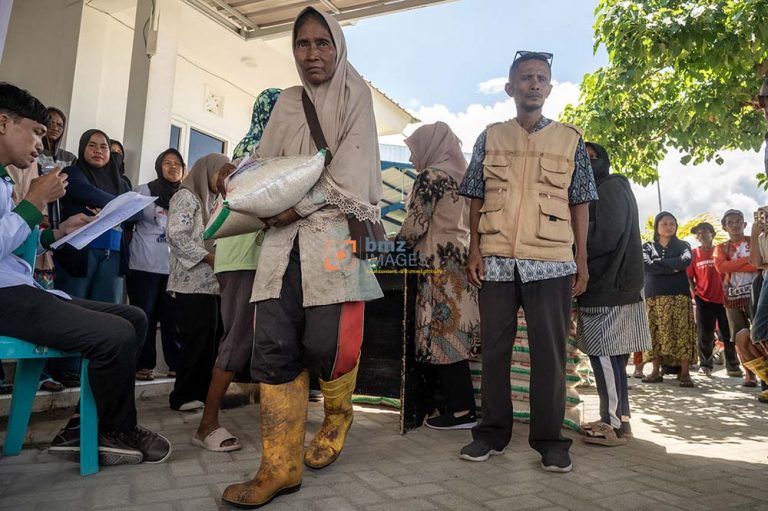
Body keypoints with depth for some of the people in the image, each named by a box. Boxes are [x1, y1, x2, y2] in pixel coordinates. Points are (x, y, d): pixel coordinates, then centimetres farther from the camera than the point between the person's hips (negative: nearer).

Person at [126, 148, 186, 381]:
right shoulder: (144, 190, 7)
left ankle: (177, 364, 8)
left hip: (174, 267, 2)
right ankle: (144, 364, 9)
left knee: (174, 316, 0)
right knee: (145, 316, 1)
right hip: (144, 265, -2)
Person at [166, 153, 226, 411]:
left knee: (213, 338, 4)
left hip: (212, 282, 8)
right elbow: (177, 235, -14)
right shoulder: (186, 196, -1)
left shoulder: (215, 202, 23)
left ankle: (202, 391, 13)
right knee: (199, 339, -8)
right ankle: (184, 396, 4)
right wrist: (210, 258, -15)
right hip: (194, 283, -8)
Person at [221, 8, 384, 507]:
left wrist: (301, 204, -13)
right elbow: (267, 165, 17)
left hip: (335, 230, -4)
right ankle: (281, 467, 4)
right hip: (284, 235, 4)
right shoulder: (287, 104, 22)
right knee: (274, 345, -5)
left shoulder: (354, 94, 9)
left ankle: (337, 417, 24)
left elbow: (351, 167, -5)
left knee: (324, 343, -10)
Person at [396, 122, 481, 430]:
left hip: (438, 266, -9)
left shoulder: (430, 176, -9)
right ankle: (459, 405, 18)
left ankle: (462, 411, 5)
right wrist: (406, 240, 25)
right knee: (454, 336, 11)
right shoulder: (460, 175, 16)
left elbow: (415, 226, -13)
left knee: (443, 337, -2)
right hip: (459, 259, 9)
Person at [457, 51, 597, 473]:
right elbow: (476, 198, 10)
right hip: (496, 260, 1)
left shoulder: (571, 140, 11)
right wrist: (474, 249, 0)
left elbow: (579, 204, 10)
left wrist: (582, 260, 4)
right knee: (494, 348, 7)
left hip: (552, 263, 0)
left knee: (549, 352, 3)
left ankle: (549, 439, 18)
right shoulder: (490, 137, 12)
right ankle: (492, 432, 20)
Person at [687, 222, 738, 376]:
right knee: (704, 336, 3)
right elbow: (690, 277, 6)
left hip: (723, 298, 0)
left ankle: (733, 365, 19)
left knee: (729, 334, 6)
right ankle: (705, 365, 13)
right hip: (703, 299, 0)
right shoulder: (693, 254, 3)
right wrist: (694, 293, -4)